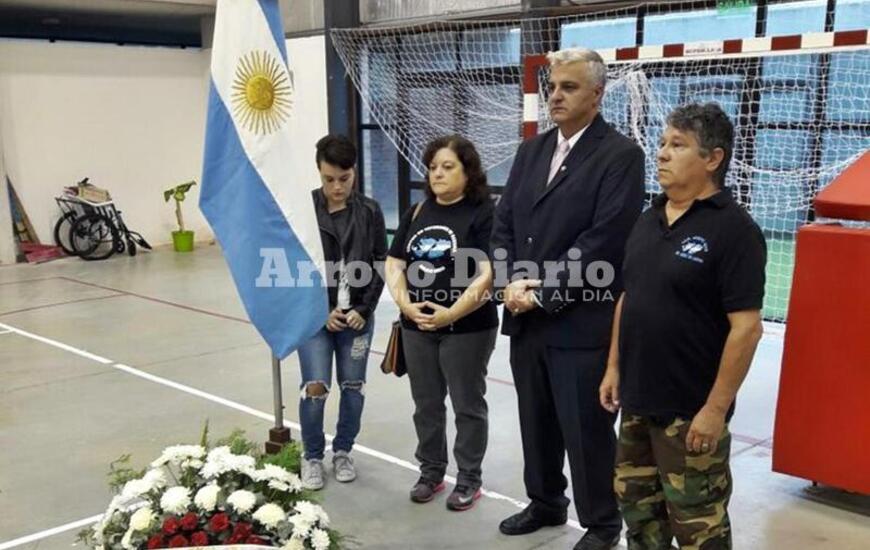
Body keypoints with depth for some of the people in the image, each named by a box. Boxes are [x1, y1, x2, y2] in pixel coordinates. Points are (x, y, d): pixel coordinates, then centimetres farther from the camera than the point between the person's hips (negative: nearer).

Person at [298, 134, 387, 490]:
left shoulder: (369, 212, 0)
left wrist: (363, 309, -8)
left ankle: (343, 451, 28)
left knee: (353, 387, 8)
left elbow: (380, 265, 1)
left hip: (358, 315, 2)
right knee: (315, 388, -4)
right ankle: (312, 457, 17)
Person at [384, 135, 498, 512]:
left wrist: (452, 313, -22)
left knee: (468, 405, 7)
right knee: (426, 405, 15)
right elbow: (394, 265, 8)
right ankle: (431, 473, 31)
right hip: (418, 327, 5)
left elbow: (488, 272, -17)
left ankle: (469, 480, 21)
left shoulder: (483, 212, -8)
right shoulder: (417, 213, 10)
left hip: (468, 327, -5)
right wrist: (405, 304, -9)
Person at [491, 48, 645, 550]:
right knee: (536, 422, 18)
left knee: (587, 430, 5)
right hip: (527, 318, 6)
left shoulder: (621, 154, -8)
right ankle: (546, 503, 39)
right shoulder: (532, 151, 13)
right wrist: (514, 281, -5)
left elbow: (604, 241, -17)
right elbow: (504, 224, 11)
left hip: (582, 322, -6)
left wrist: (543, 293, -15)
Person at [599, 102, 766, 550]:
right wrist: (614, 368, 12)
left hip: (690, 409, -7)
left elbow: (746, 327, -18)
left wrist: (716, 408, -19)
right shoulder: (649, 220, 8)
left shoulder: (733, 229, -14)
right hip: (636, 400, 7)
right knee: (637, 504, 19)